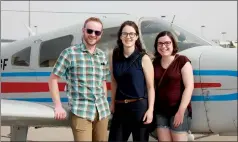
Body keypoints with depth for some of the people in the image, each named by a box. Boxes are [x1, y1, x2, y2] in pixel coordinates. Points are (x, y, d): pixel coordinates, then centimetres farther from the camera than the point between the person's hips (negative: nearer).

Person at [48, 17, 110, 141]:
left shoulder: (102, 56, 13)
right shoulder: (69, 53, -3)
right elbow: (53, 79, -2)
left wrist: (105, 105, 16)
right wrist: (58, 106, -8)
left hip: (102, 111, 6)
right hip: (80, 111, -5)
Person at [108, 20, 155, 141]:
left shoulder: (143, 58, -6)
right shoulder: (114, 56, 6)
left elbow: (150, 87, -6)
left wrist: (150, 109, -13)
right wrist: (112, 103, 11)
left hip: (139, 107, -4)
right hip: (120, 107, 4)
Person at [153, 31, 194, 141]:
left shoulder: (182, 61, -6)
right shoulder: (155, 63, 10)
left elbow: (189, 87, -11)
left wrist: (181, 110, -16)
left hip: (178, 110, -5)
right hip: (160, 111, 5)